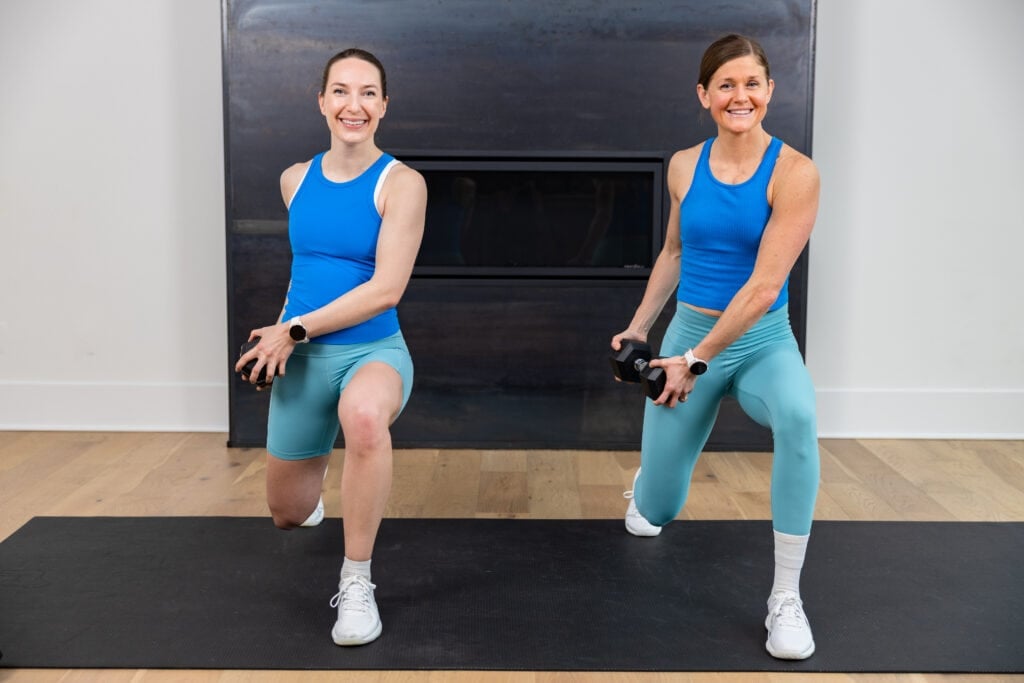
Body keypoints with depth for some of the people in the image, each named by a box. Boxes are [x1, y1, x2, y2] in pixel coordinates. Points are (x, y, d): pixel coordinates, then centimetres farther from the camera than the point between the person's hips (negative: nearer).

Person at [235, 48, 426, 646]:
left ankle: (356, 584, -25)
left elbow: (386, 289, -21)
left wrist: (296, 328, -17)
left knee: (363, 413, -43)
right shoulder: (296, 180, 2)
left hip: (373, 350, -5)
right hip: (302, 356, 5)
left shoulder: (402, 183, -13)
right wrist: (288, 335, 15)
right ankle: (316, 475, 58)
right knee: (289, 515, 18)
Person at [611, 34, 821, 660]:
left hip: (762, 342, -3)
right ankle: (653, 472, 47)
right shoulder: (684, 166, -1)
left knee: (798, 417, -39)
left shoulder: (795, 173, -14)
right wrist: (638, 327, 13)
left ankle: (786, 598, -24)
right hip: (688, 334, 3)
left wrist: (697, 362, -19)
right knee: (655, 512, 6)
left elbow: (764, 286, -19)